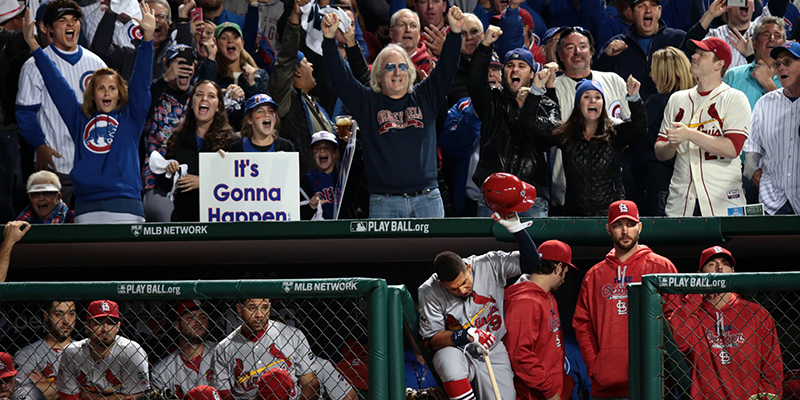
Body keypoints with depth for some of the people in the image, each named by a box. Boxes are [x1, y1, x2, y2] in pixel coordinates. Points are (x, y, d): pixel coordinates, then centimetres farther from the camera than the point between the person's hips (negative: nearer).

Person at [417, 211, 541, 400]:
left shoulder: (490, 266, -11)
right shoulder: (429, 292, -13)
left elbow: (531, 262, -10)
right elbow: (431, 339, -11)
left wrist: (516, 228, -24)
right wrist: (465, 335, -27)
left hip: (493, 354, 2)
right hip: (456, 351, -2)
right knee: (450, 365, -38)